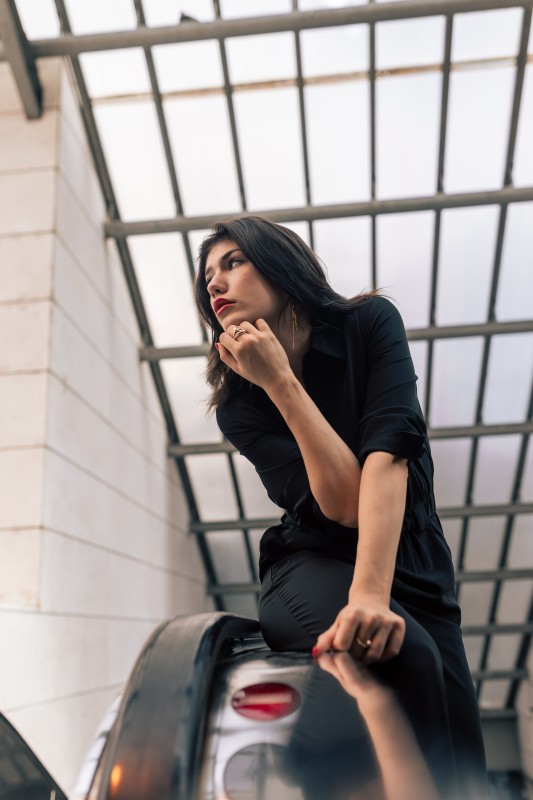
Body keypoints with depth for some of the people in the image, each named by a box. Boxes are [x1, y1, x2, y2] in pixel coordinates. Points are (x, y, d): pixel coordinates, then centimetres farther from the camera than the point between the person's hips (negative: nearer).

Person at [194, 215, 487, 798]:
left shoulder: (369, 322, -4)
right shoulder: (237, 403, -3)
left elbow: (389, 449, -22)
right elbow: (343, 504, -16)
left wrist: (371, 593, -35)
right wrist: (278, 381, -22)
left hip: (409, 567, 2)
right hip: (313, 564, -1)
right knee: (405, 652, -34)